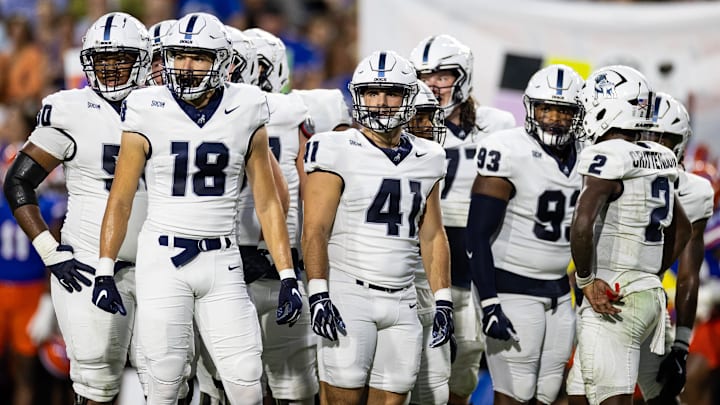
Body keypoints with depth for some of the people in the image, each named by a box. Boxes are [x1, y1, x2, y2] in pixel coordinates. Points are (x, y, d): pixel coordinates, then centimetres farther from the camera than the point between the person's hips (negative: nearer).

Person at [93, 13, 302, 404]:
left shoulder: (244, 114, 2)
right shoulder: (149, 112, -3)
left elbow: (267, 202, 6)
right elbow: (120, 199, 2)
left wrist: (288, 276, 2)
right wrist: (104, 271, -4)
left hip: (222, 262, 2)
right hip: (162, 259, -1)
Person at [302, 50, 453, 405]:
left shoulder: (425, 159, 13)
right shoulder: (338, 153, -4)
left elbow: (432, 236, 17)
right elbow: (315, 231, -8)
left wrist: (443, 301, 10)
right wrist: (318, 295, -17)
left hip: (402, 302, 5)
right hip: (349, 294, -5)